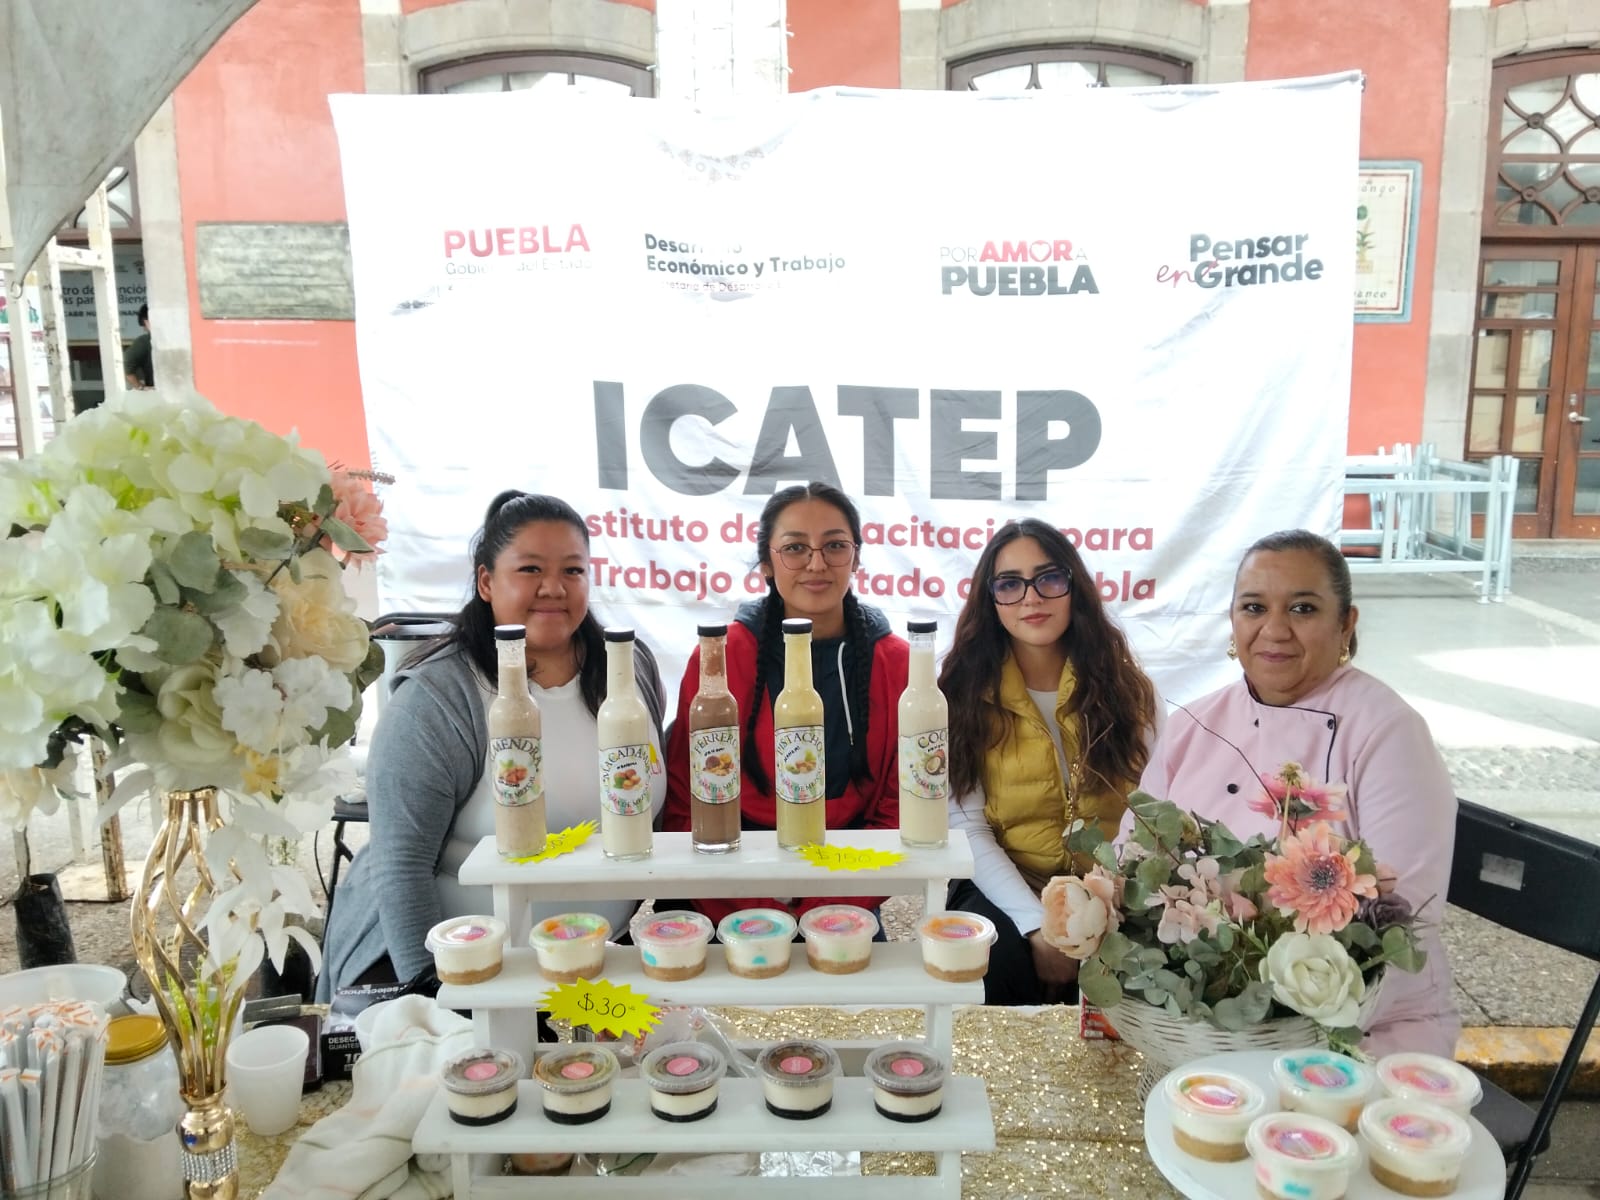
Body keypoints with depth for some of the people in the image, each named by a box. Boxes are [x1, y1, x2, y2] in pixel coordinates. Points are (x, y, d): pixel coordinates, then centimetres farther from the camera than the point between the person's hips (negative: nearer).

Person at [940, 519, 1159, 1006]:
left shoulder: (1125, 689, 4)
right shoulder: (966, 694, 1)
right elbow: (966, 826, -6)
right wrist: (1037, 925, -19)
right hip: (1005, 893, -1)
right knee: (996, 957, -32)